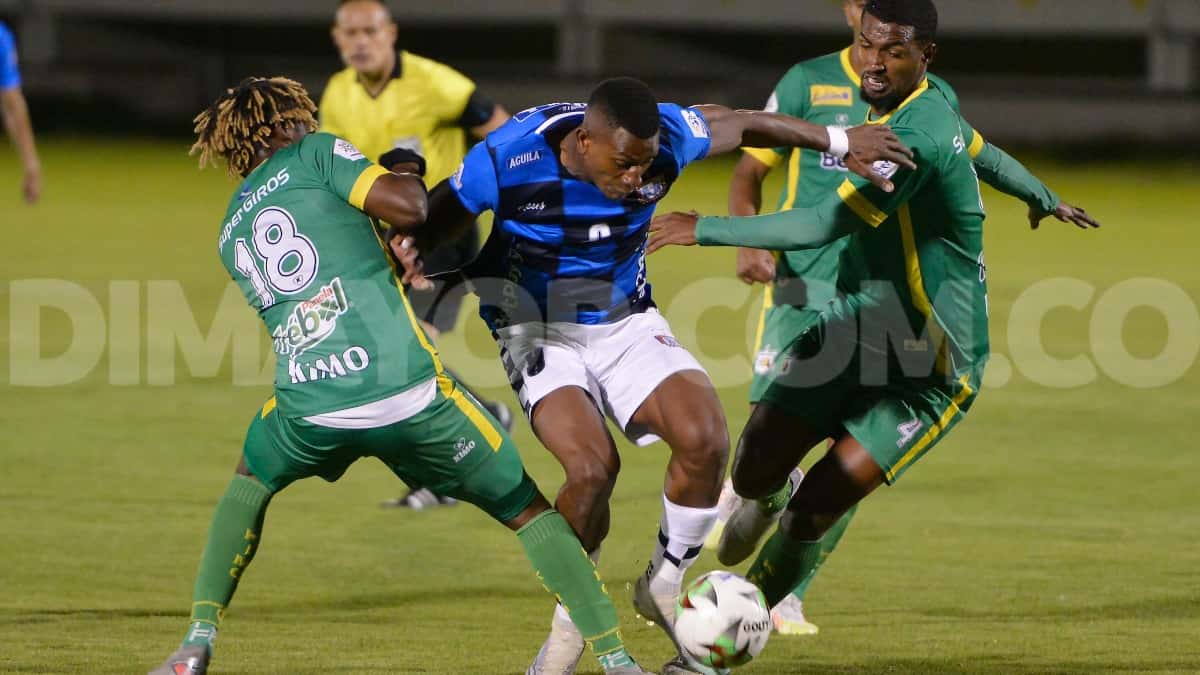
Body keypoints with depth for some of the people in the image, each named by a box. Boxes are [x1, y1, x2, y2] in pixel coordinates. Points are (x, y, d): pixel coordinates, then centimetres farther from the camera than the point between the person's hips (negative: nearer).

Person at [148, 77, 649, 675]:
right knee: (527, 511, 15)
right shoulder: (316, 154, 10)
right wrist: (407, 176, 17)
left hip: (308, 403, 3)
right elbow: (405, 207, -4)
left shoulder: (231, 234, 25)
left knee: (251, 482, 36)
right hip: (407, 388, -3)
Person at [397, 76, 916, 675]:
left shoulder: (666, 140, -18)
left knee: (704, 439, -21)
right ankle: (570, 622, -1)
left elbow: (738, 124, 3)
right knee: (592, 466, -27)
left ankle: (662, 588, 4)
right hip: (540, 333, -3)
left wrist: (838, 142, 7)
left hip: (627, 323, 3)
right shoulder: (507, 159, -26)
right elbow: (432, 221, -8)